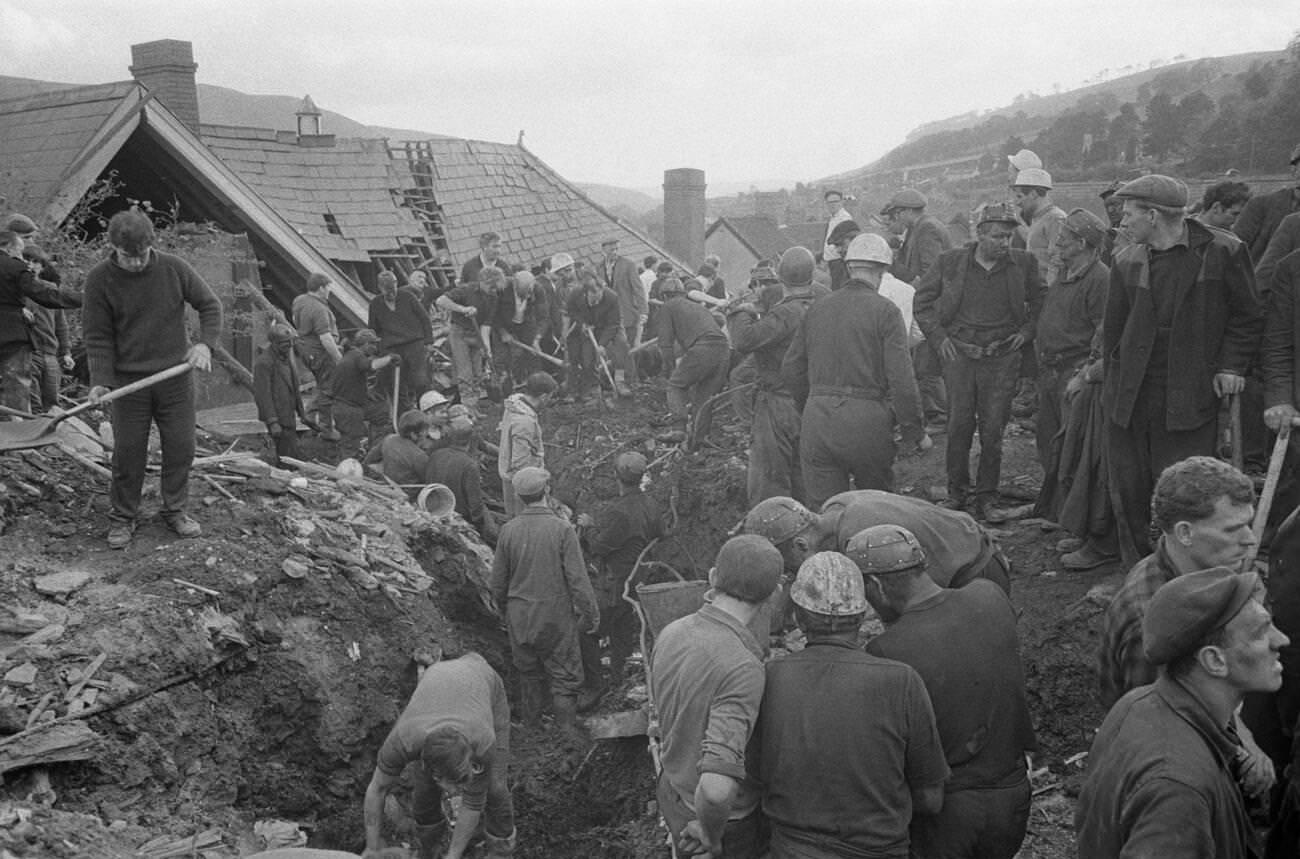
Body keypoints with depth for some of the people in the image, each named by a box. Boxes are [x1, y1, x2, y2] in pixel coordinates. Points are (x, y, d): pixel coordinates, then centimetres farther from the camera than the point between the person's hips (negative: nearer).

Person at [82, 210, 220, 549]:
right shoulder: (99, 280, -8)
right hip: (128, 380, -1)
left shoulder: (175, 268, -5)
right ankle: (122, 518, 19)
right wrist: (100, 381, -16)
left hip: (176, 376, 2)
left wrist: (205, 343, -10)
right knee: (128, 452, 3)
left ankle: (175, 510, 25)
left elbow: (209, 305, 5)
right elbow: (98, 336, -6)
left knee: (181, 447, 7)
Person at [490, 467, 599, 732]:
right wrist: (590, 614, -4)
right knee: (565, 677, 7)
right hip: (556, 615, -4)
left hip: (519, 616, 4)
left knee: (529, 675, 18)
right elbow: (577, 578, -14)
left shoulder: (508, 530, -4)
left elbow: (498, 582, 5)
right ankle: (566, 731, 10)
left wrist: (506, 612, 21)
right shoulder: (562, 529, -15)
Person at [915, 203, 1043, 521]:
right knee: (959, 426, 1)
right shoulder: (950, 262, -1)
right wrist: (938, 336, 2)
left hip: (1002, 358, 0)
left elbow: (1040, 299, 17)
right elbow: (922, 299, 9)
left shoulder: (1023, 264, 2)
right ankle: (956, 492, 18)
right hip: (959, 355, 0)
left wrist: (1027, 330, 5)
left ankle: (986, 498, 13)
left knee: (993, 431, 2)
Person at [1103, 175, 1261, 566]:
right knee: (1128, 493, 7)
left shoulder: (1223, 252, -3)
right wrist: (1114, 384, 9)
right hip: (1129, 398, 4)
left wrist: (1232, 364, -4)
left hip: (1190, 398, -4)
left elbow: (1248, 316, 6)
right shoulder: (1126, 261, 8)